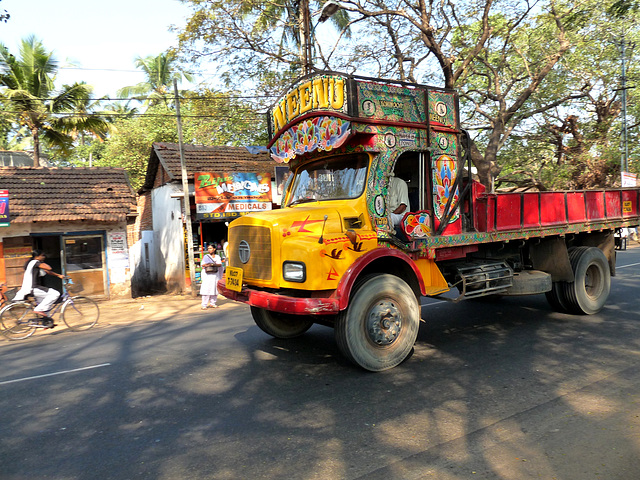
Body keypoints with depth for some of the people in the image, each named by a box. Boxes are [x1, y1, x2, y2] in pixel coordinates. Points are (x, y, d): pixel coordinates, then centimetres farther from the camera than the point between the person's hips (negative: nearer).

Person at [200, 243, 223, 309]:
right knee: (206, 289, -9)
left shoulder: (217, 256, 12)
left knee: (215, 288, 1)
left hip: (215, 274, 3)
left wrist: (213, 264, -19)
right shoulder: (206, 256, 8)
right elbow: (202, 264, -3)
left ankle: (212, 303, 10)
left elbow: (220, 264, -3)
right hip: (207, 274, -2)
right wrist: (206, 265, -23)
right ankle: (204, 305, -9)